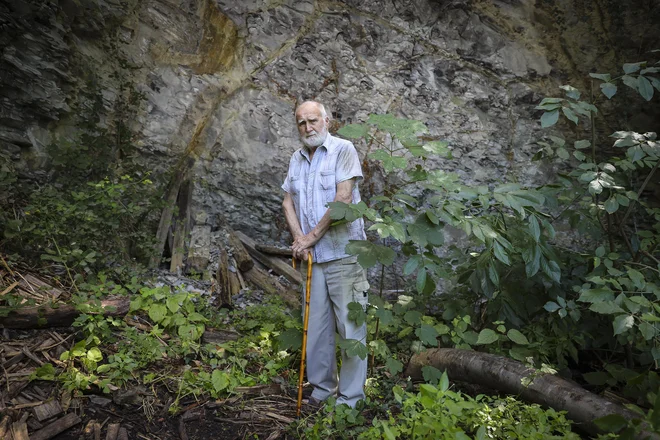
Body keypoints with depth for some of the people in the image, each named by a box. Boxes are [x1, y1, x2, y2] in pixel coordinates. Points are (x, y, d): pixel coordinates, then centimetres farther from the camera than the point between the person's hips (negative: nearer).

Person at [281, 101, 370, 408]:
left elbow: (343, 198, -15)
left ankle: (350, 396, 12)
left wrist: (312, 236, -13)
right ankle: (322, 387, 27)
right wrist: (298, 238, -5)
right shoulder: (296, 159, 15)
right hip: (311, 255, 6)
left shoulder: (343, 149, -4)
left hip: (343, 252, -6)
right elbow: (288, 202, 12)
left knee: (350, 325, -1)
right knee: (316, 323, 11)